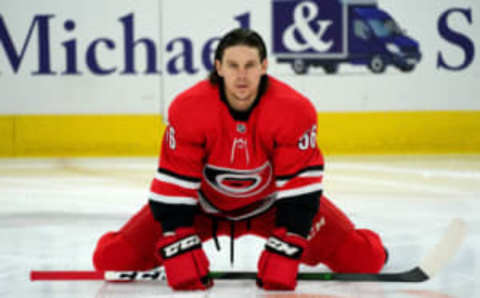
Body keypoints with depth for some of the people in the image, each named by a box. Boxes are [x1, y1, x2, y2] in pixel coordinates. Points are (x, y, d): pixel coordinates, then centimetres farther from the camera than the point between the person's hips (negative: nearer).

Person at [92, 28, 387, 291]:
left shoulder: (296, 110, -27)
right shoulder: (187, 109, -26)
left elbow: (299, 184, -23)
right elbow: (174, 185, -22)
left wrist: (283, 254, -28)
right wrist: (180, 253, -28)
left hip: (271, 202, 0)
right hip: (206, 203, 0)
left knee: (364, 259, -13)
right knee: (112, 258, -14)